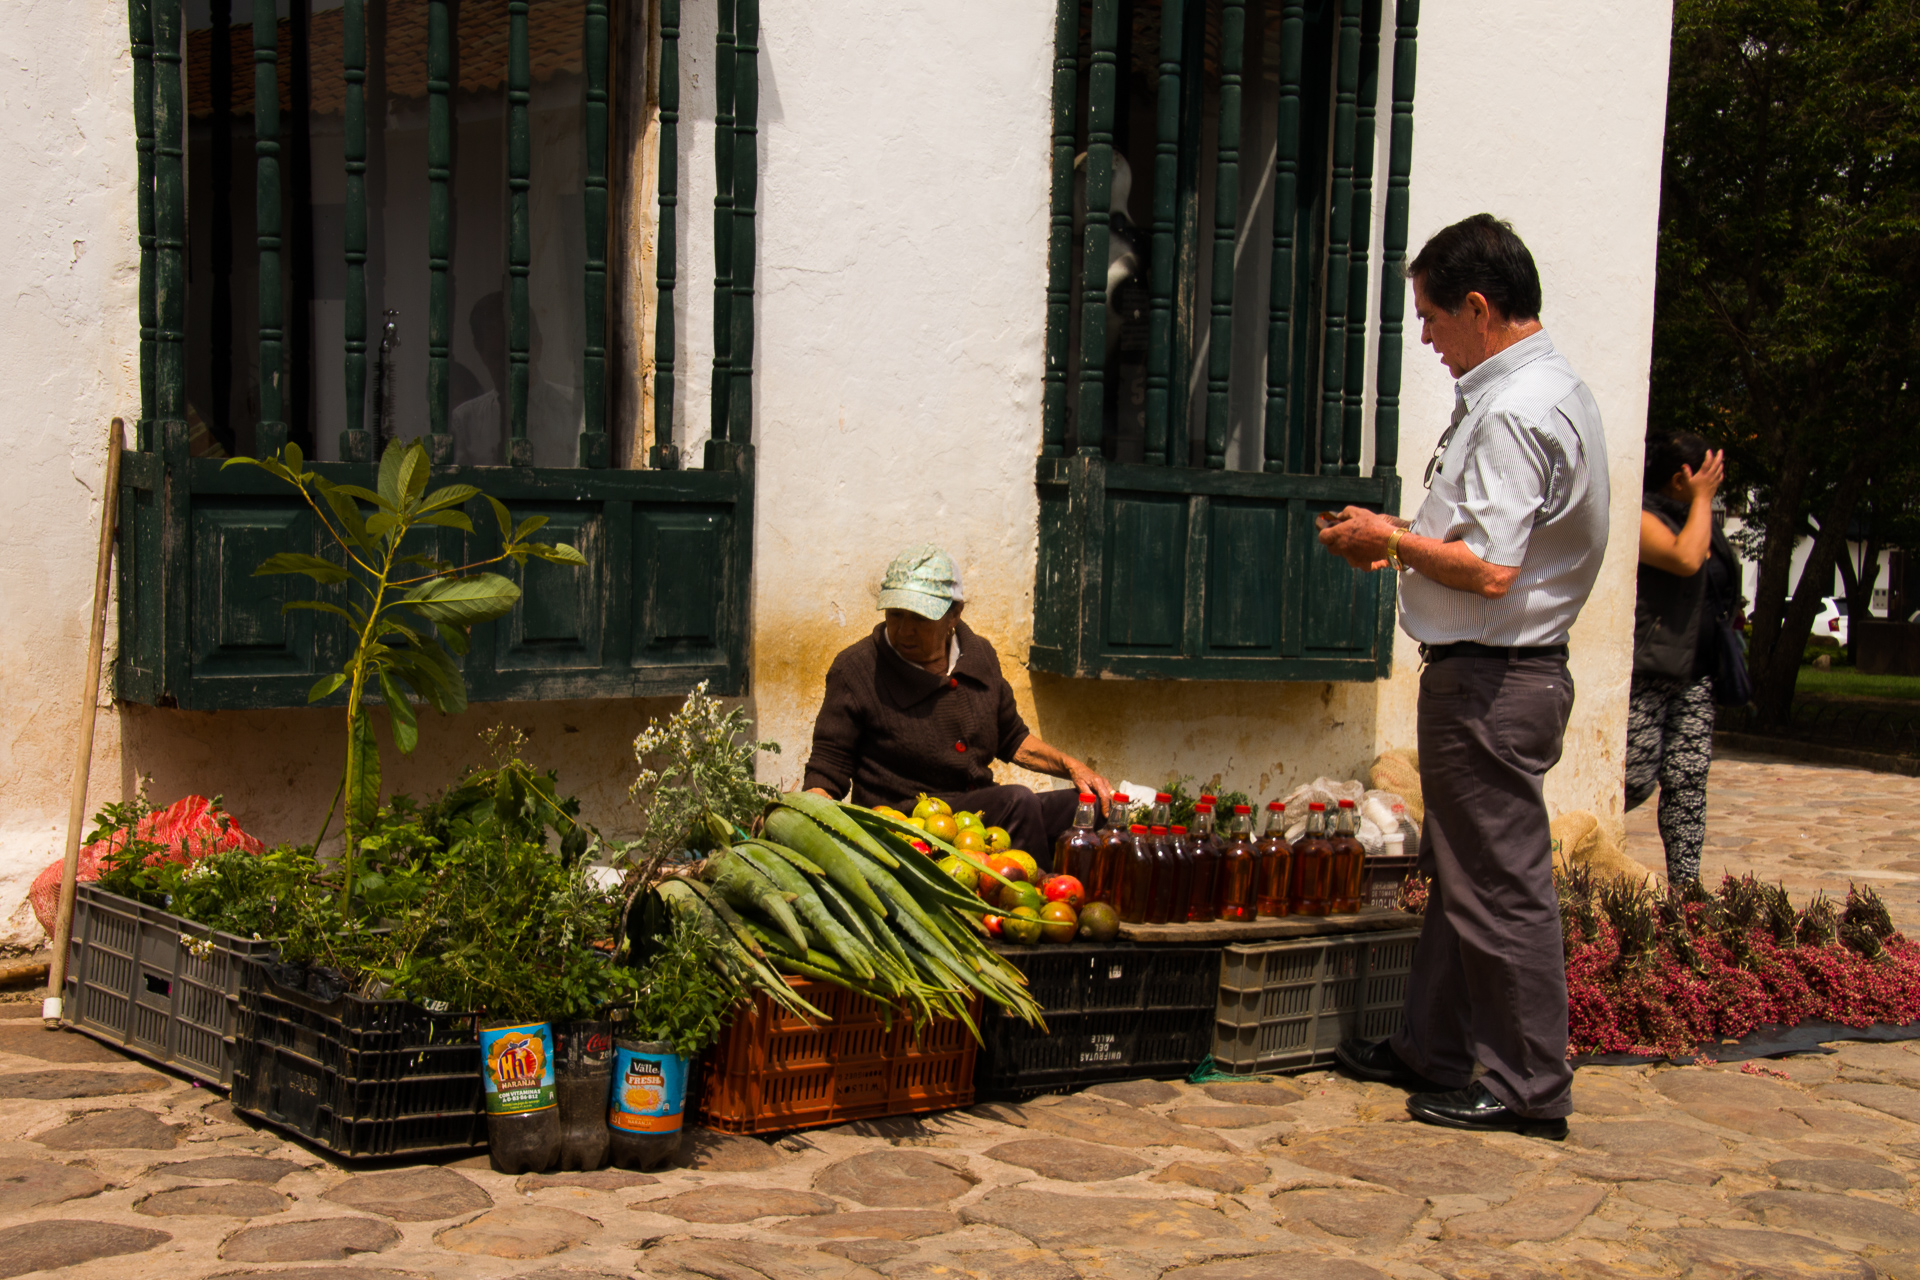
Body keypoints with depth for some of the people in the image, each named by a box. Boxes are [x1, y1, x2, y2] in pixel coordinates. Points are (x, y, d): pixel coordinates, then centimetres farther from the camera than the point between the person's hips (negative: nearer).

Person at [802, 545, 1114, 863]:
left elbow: (1011, 739, 25)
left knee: (1092, 805, -11)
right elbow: (827, 769, -4)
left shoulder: (979, 655, 10)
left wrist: (1071, 766, 10)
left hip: (981, 807, 6)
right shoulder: (855, 669, -6)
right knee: (1016, 801, -30)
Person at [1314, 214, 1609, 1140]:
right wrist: (1409, 544, 13)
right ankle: (1434, 1052, 29)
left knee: (1499, 883, -2)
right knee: (1458, 872, 18)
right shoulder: (1552, 390, 14)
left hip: (1489, 680, -11)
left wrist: (1388, 537, -11)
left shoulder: (1514, 411, -20)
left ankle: (1529, 1088, 8)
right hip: (1506, 671, 11)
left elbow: (1489, 570, -25)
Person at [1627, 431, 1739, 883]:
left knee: (1688, 783, 2)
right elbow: (1685, 559, -26)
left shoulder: (1694, 520, 18)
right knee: (1635, 780, -10)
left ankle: (1685, 886, 4)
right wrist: (1702, 499, -15)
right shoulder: (1642, 518, -9)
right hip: (1646, 675, -8)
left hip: (1692, 675, 8)